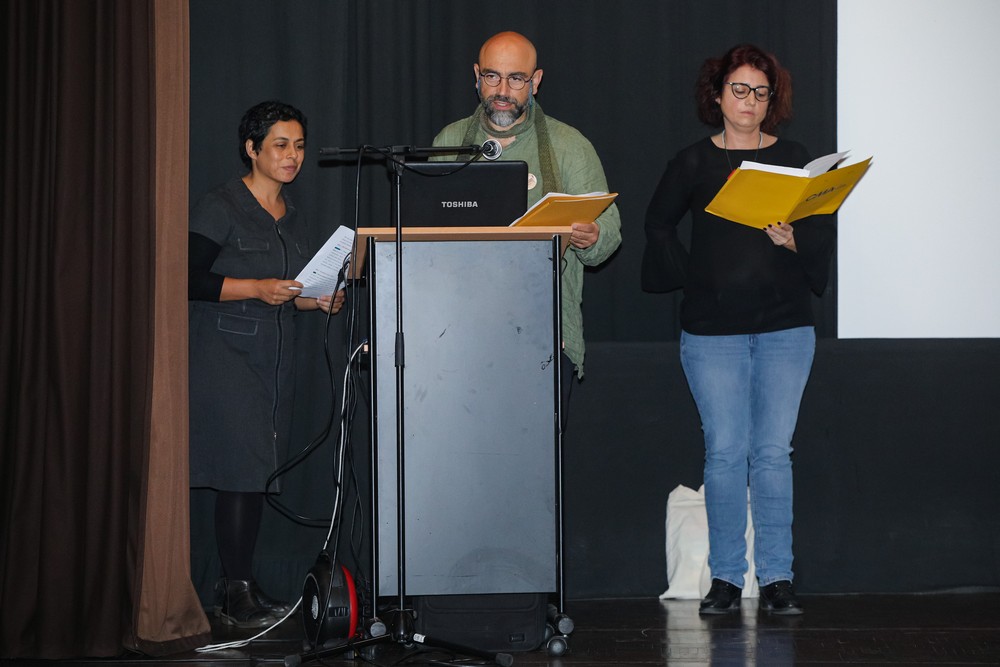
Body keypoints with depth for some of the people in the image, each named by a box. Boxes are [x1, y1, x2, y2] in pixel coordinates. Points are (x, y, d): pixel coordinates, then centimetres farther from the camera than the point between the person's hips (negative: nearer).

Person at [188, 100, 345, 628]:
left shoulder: (293, 218, 17)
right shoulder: (220, 208, -6)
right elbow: (190, 280, -12)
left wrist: (320, 300, 4)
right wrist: (258, 289, -20)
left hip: (275, 357, 7)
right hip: (225, 352, -7)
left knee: (256, 474, 5)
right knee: (242, 470, -12)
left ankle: (239, 585, 9)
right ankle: (235, 592, -7)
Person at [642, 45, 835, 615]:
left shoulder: (794, 160, 7)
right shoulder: (693, 163, 6)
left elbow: (825, 230, 3)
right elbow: (659, 225, 17)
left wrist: (794, 241, -17)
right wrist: (688, 274, 6)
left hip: (785, 326, 0)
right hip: (713, 329, 0)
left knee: (773, 452, -2)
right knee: (725, 451, -3)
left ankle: (778, 578, 4)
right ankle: (726, 577, 6)